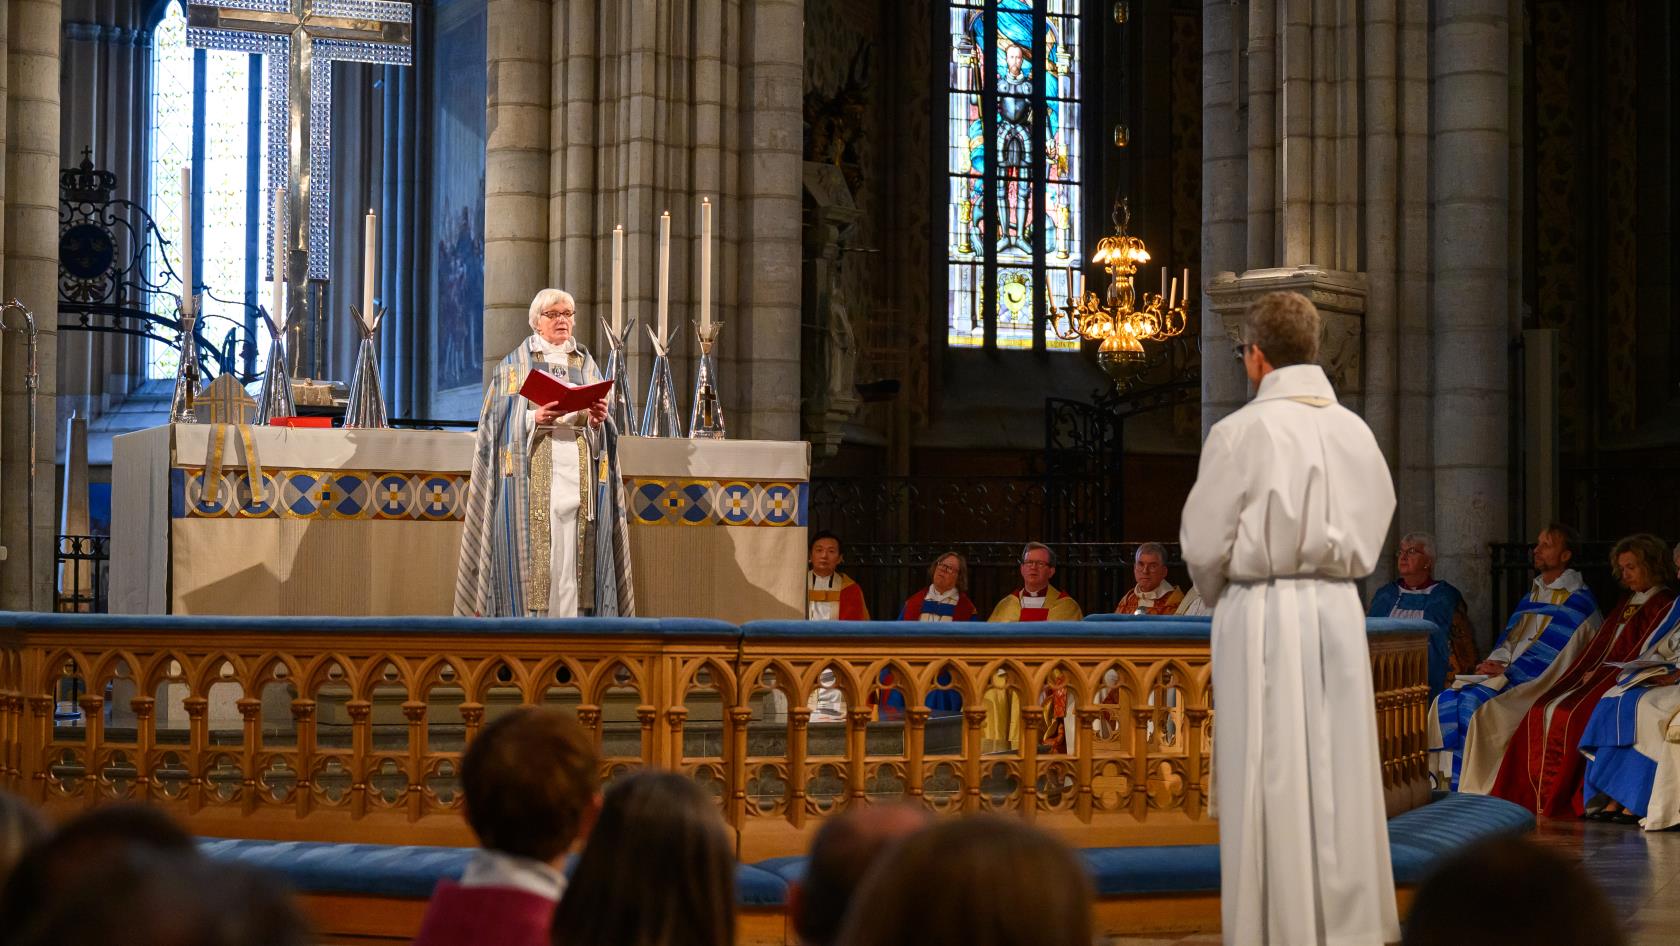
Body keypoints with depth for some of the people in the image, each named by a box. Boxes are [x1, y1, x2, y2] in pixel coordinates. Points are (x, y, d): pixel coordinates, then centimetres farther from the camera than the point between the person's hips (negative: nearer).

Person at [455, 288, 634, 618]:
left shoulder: (587, 366, 18)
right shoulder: (515, 364, 9)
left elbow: (603, 432, 15)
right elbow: (496, 419, 0)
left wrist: (598, 420, -8)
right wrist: (534, 418, -17)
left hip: (578, 475, 3)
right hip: (532, 475, -3)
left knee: (573, 552, -5)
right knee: (533, 554, -11)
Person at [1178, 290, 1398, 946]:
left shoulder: (1242, 431, -12)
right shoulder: (1355, 431, 4)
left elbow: (1203, 546, -7)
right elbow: (1373, 528, 11)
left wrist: (1219, 595, 13)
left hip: (1262, 617, -5)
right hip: (1339, 612, 5)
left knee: (1271, 785, 2)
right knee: (1340, 776, 11)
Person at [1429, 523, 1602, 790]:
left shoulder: (1577, 600, -6)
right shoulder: (1534, 593, 21)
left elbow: (1552, 648, -13)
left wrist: (1507, 671, -15)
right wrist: (1495, 662, -1)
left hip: (1538, 680, -8)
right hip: (1510, 672, 8)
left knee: (1474, 702, -28)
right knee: (1448, 699, -13)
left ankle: (1470, 787, -21)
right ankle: (1446, 781, -16)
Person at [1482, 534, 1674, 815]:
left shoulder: (1664, 605, -1)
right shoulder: (1627, 604, 25)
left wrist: (1602, 673, -12)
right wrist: (1589, 672, 2)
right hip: (1599, 674, 8)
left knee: (1568, 714, -29)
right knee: (1542, 711, -15)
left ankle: (1561, 796, -23)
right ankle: (1537, 794, -19)